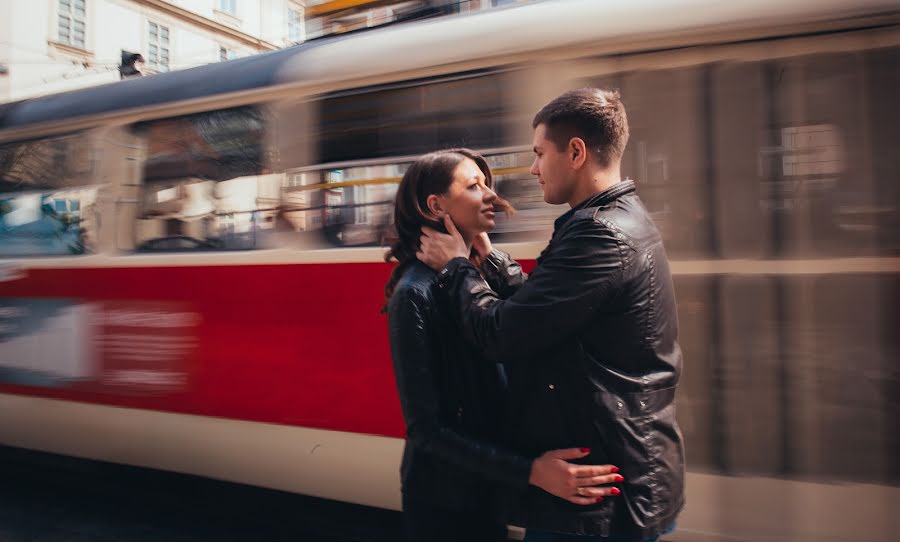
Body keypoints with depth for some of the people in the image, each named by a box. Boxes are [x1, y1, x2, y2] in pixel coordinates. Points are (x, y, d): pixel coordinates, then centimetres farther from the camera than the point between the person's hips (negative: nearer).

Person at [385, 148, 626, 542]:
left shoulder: (488, 271, 0)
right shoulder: (416, 294, -20)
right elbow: (426, 428, -21)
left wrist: (494, 261, -14)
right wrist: (529, 470, -29)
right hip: (445, 498, -6)